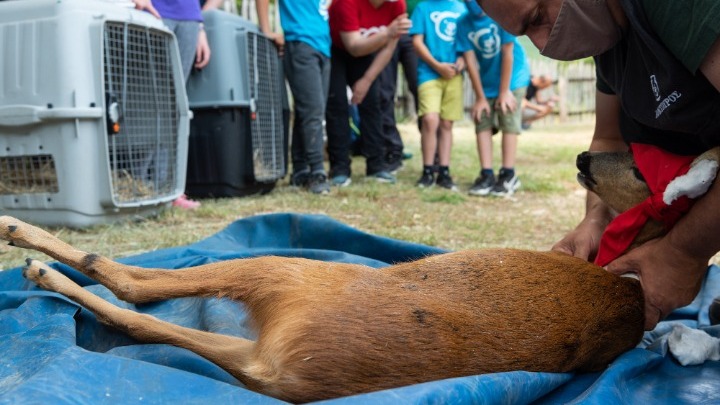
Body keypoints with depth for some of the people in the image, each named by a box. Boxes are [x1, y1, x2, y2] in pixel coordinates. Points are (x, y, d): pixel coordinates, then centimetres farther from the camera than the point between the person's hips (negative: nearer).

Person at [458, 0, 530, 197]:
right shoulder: (464, 24, -12)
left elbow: (507, 53, -18)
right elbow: (470, 61, -10)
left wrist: (504, 91, -16)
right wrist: (480, 97, -9)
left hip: (512, 77, -3)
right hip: (486, 81, 4)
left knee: (509, 124, -6)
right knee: (482, 124, -3)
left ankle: (508, 175, 0)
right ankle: (487, 175, 2)